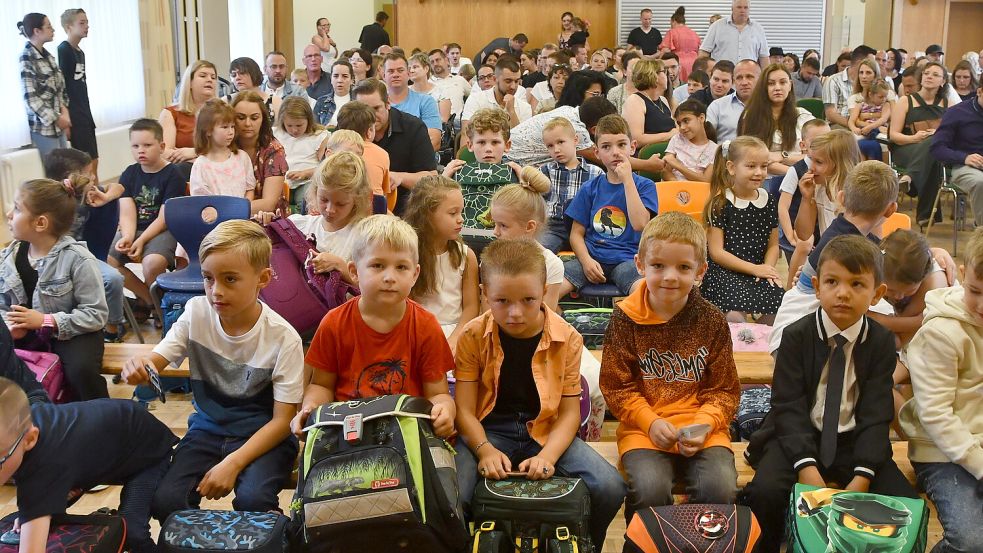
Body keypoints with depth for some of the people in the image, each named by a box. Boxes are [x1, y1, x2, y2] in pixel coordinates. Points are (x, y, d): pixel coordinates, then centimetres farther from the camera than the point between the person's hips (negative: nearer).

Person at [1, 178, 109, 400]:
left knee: (81, 370, -32)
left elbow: (97, 314, -19)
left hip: (71, 333, -5)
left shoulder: (77, 259, -18)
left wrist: (45, 321, -24)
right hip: (25, 336, 5)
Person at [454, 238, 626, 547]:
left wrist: (547, 455, -21)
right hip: (489, 431, -1)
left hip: (547, 432, 1)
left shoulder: (567, 339, -5)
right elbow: (464, 409, -7)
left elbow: (569, 412, -3)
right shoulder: (473, 336, -6)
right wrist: (485, 450, -25)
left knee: (610, 488, -21)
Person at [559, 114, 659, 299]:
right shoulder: (589, 188, 12)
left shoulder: (644, 186, 5)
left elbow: (639, 223, -14)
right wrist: (586, 260, -10)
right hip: (592, 257, 2)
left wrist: (627, 179, -10)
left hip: (626, 258, -2)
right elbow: (577, 234, 10)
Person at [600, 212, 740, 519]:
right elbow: (616, 386, 1)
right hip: (643, 427, -1)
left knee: (720, 489, -23)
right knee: (650, 489, -27)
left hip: (701, 429, 1)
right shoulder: (625, 319, -1)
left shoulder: (712, 321, 3)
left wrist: (704, 424, -13)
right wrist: (651, 422, -12)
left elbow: (724, 389, 5)